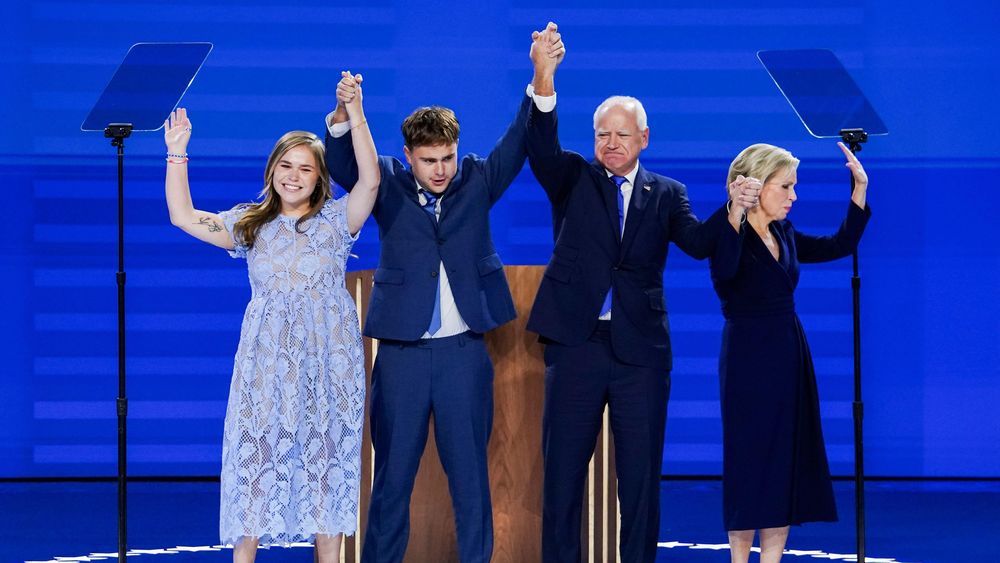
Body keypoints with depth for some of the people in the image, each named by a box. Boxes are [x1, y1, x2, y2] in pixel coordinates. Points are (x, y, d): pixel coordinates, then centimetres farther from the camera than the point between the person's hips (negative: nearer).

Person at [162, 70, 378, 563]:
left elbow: (370, 180, -12)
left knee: (327, 451, 0)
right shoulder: (250, 224, 11)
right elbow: (183, 216, 8)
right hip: (267, 357, 1)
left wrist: (355, 118, -20)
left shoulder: (335, 220, 4)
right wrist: (176, 153, 4)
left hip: (327, 358, -1)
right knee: (256, 449, -3)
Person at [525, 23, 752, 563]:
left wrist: (732, 211, -26)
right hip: (576, 344, -1)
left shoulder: (666, 194, 10)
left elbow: (698, 242, -4)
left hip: (640, 350, 1)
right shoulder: (573, 179, 7)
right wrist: (544, 80, -30)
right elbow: (542, 148, -12)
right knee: (562, 472, 4)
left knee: (640, 475, 5)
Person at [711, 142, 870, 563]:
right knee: (750, 465, -3)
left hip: (790, 357, 8)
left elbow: (839, 246, 18)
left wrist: (860, 189, 13)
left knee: (787, 466, 7)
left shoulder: (784, 236, 11)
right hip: (749, 359, -8)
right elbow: (723, 271, -32)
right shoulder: (733, 234, -11)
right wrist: (734, 214, -38)